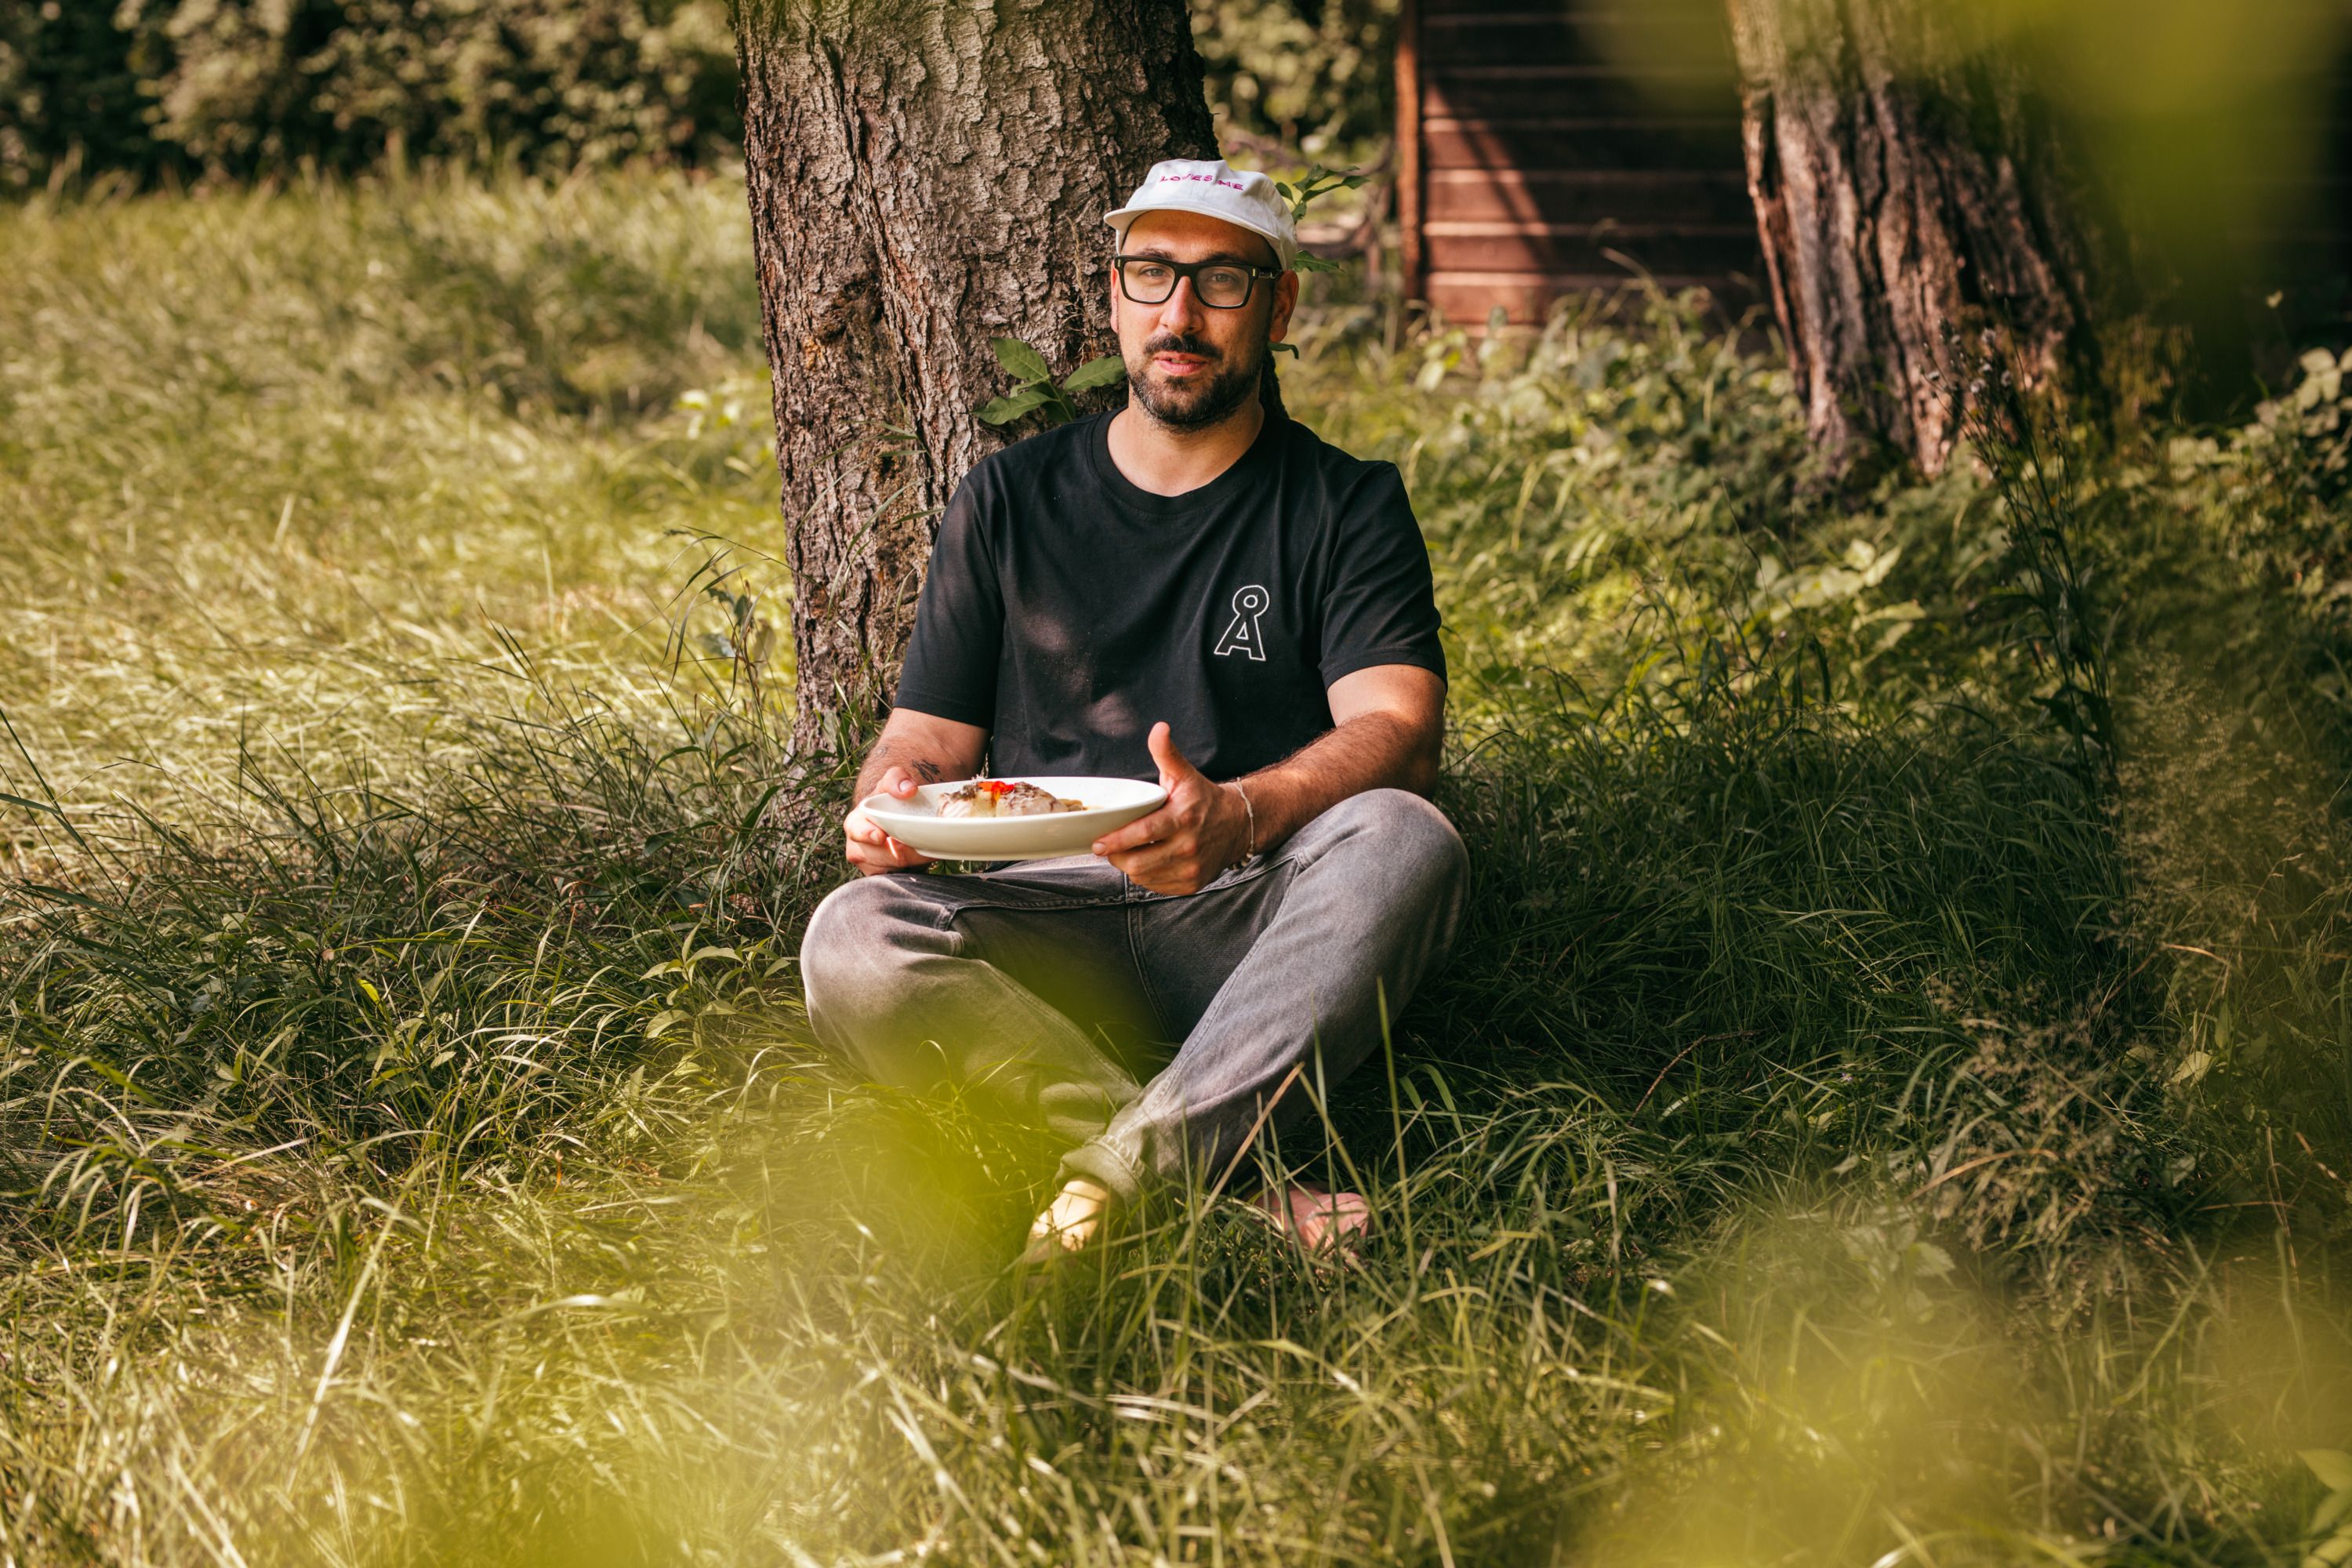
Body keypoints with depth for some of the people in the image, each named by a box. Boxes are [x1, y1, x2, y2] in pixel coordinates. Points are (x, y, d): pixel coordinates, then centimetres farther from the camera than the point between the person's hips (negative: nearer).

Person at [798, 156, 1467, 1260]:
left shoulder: (1348, 507, 9)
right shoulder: (1011, 499, 16)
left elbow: (1397, 732, -8)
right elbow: (929, 732, 15)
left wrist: (1239, 815, -30)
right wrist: (893, 798, -12)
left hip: (1250, 926, -1)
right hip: (1048, 916, 1)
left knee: (1406, 841, -33)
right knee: (853, 942, -29)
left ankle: (1123, 1170, -40)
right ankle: (1234, 1187, -36)